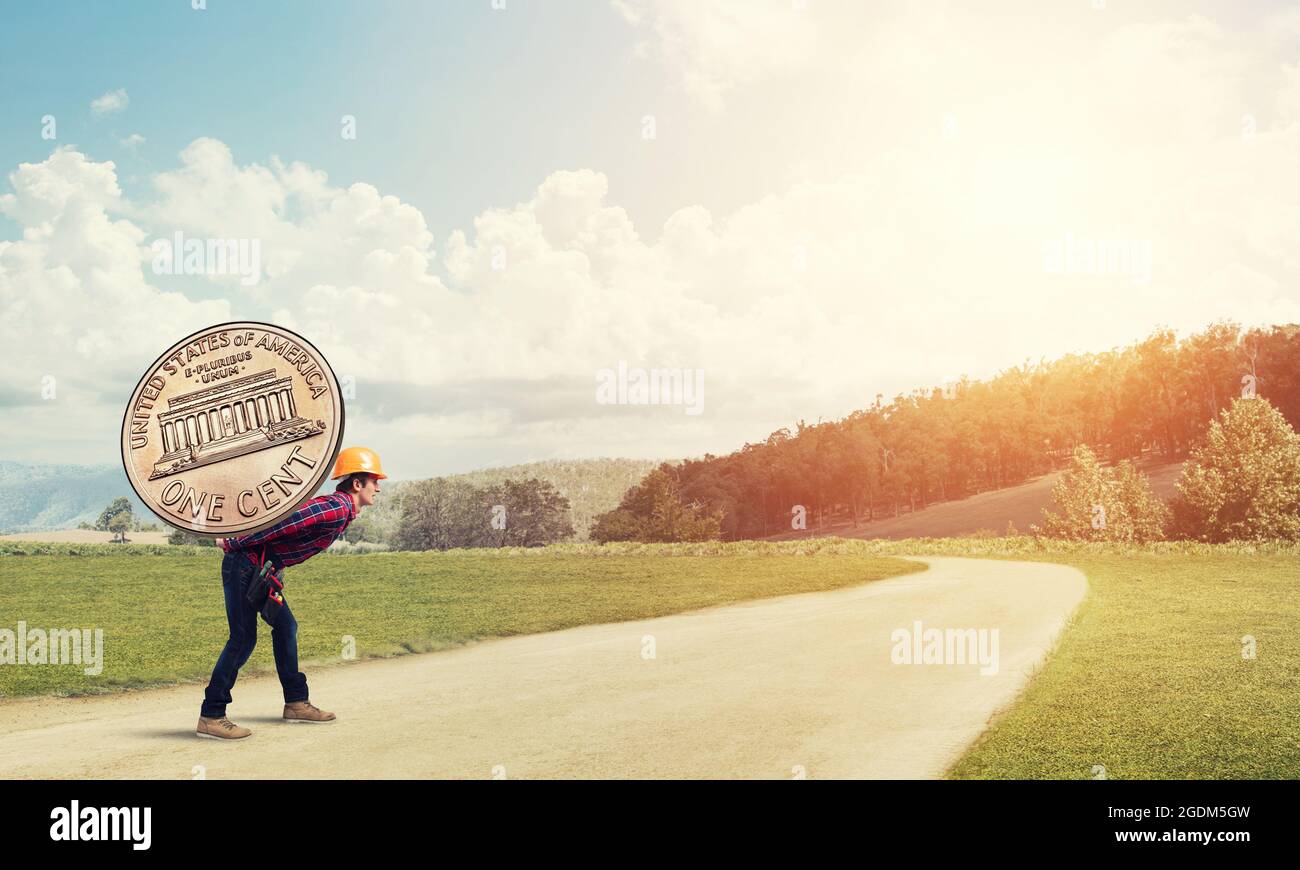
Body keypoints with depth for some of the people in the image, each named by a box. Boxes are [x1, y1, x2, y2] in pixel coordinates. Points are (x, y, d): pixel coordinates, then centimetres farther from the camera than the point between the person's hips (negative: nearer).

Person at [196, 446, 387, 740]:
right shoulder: (336, 509, -19)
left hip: (262, 569, 11)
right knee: (243, 638, -10)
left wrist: (237, 543, 16)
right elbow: (283, 524, -25)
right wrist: (235, 544, -19)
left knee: (285, 627, 15)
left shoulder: (334, 506, 15)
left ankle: (296, 702, 23)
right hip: (246, 564, -11)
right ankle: (210, 716, -6)